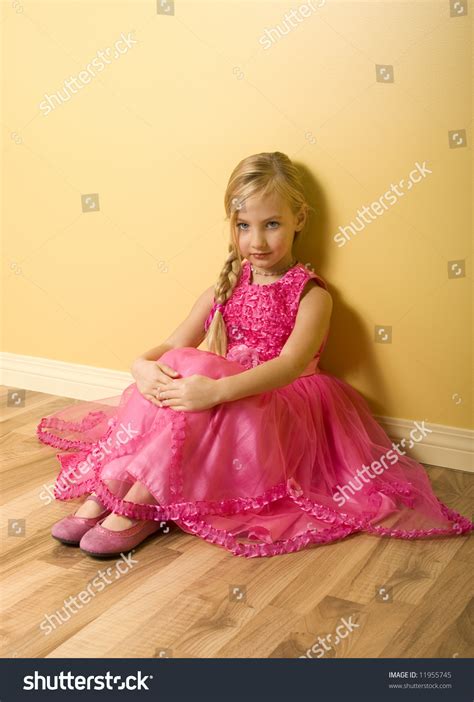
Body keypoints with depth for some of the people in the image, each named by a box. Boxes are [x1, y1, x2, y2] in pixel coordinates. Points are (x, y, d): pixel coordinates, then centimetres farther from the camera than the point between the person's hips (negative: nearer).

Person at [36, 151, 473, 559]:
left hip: (279, 413, -5)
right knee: (173, 373, -27)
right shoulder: (225, 288, 11)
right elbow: (174, 345, 5)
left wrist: (217, 390, -38)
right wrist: (144, 366, -21)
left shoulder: (311, 294, -6)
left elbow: (292, 363, -24)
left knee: (199, 373, -34)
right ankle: (101, 494, -29)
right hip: (225, 402, 5)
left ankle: (136, 507, -32)